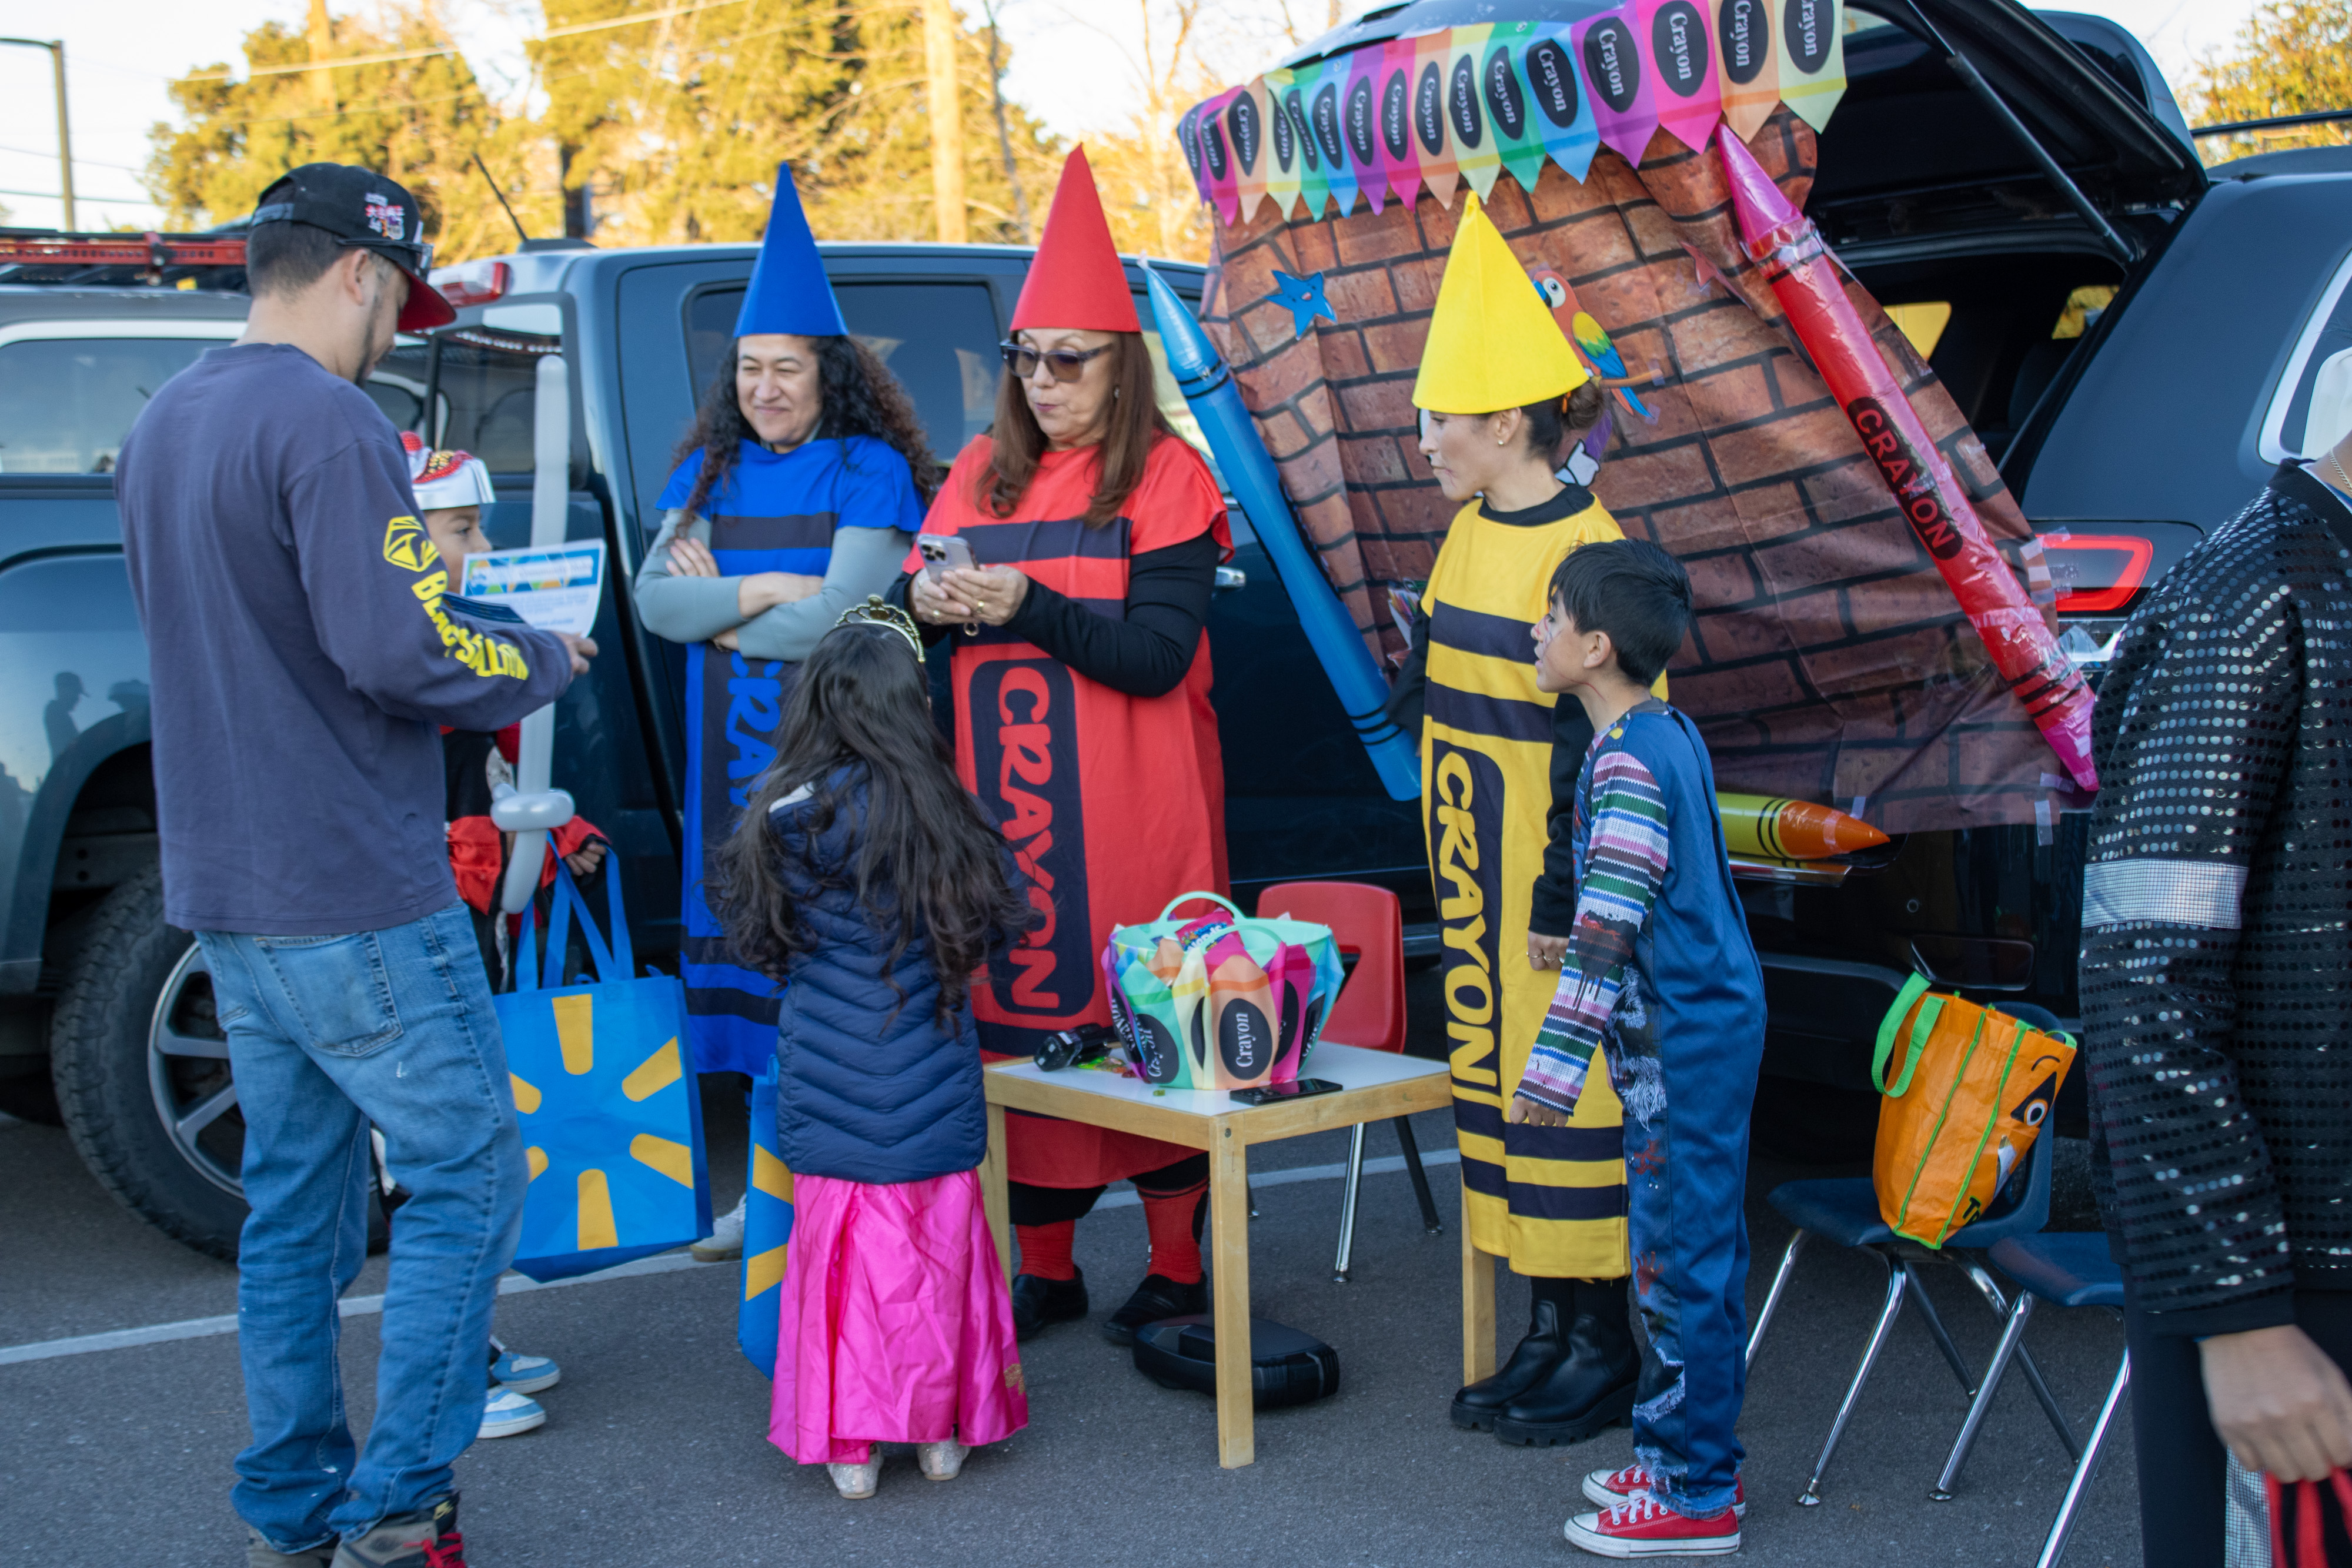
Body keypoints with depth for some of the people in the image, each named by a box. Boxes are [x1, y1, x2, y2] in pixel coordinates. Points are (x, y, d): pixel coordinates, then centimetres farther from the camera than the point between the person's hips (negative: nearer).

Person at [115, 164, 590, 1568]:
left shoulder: (164, 423, 13)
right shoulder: (327, 421, -16)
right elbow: (400, 652, -22)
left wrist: (419, 577, 19)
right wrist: (542, 660, -5)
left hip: (229, 895, 9)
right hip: (353, 897, -9)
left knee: (294, 1205, 15)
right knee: (467, 1175, 1)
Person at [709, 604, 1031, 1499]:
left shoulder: (786, 818, -9)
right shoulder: (942, 813, -8)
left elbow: (756, 940, 1)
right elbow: (1001, 921, 3)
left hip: (828, 1079, 0)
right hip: (932, 1081, 1)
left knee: (841, 1244, 9)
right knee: (939, 1241, 12)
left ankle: (849, 1445, 13)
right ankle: (941, 1431, 21)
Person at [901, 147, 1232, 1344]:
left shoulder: (1166, 476, -2)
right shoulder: (980, 473, 13)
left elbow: (1159, 652, -11)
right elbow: (911, 606, 13)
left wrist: (1028, 607, -21)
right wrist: (929, 605, -10)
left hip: (1130, 807, -4)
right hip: (1002, 798, 4)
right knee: (1015, 1014, 5)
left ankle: (1178, 1268, 11)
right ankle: (1045, 1268, 17)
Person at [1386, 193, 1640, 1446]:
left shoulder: (1586, 556, -18)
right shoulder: (1469, 532, 8)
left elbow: (1605, 743, -18)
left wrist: (1568, 897, -18)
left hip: (1544, 872, -9)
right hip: (1471, 867, 9)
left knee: (1565, 1089, -1)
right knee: (1491, 1071, 12)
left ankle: (1604, 1350, 11)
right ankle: (1548, 1324, 23)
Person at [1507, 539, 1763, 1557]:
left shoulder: (1625, 766, -19)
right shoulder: (1671, 735, 11)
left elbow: (1607, 937, -23)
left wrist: (1554, 1066, -21)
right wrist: (1579, 948, 33)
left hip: (1679, 1048, -10)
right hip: (1716, 1023, 10)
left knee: (1678, 1262, -3)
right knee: (1699, 1253, 16)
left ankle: (1692, 1497, 5)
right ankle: (1694, 1458, 27)